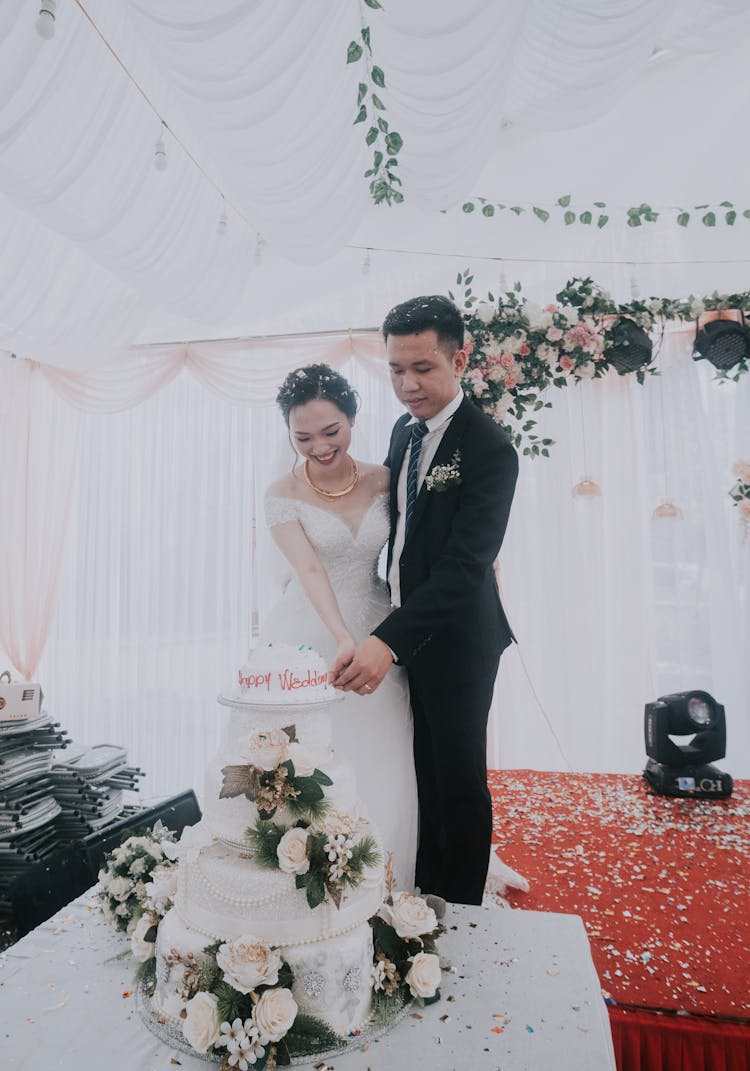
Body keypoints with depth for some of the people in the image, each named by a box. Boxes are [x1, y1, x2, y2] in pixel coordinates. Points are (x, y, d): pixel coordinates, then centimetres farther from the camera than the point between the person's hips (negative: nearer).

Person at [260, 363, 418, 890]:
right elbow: (309, 569, -20)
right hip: (308, 643, -2)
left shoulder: (383, 479, 0)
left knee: (380, 777, 7)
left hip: (377, 635, 2)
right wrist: (344, 640, -34)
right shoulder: (283, 494, -8)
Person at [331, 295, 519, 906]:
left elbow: (463, 567, -30)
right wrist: (387, 634, 9)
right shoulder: (404, 430, 4)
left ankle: (462, 911, 36)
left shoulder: (489, 449, -21)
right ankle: (425, 894, 44)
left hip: (456, 641, -7)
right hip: (408, 631, 7)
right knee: (426, 771, 22)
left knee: (460, 780, 11)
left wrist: (387, 642, -39)